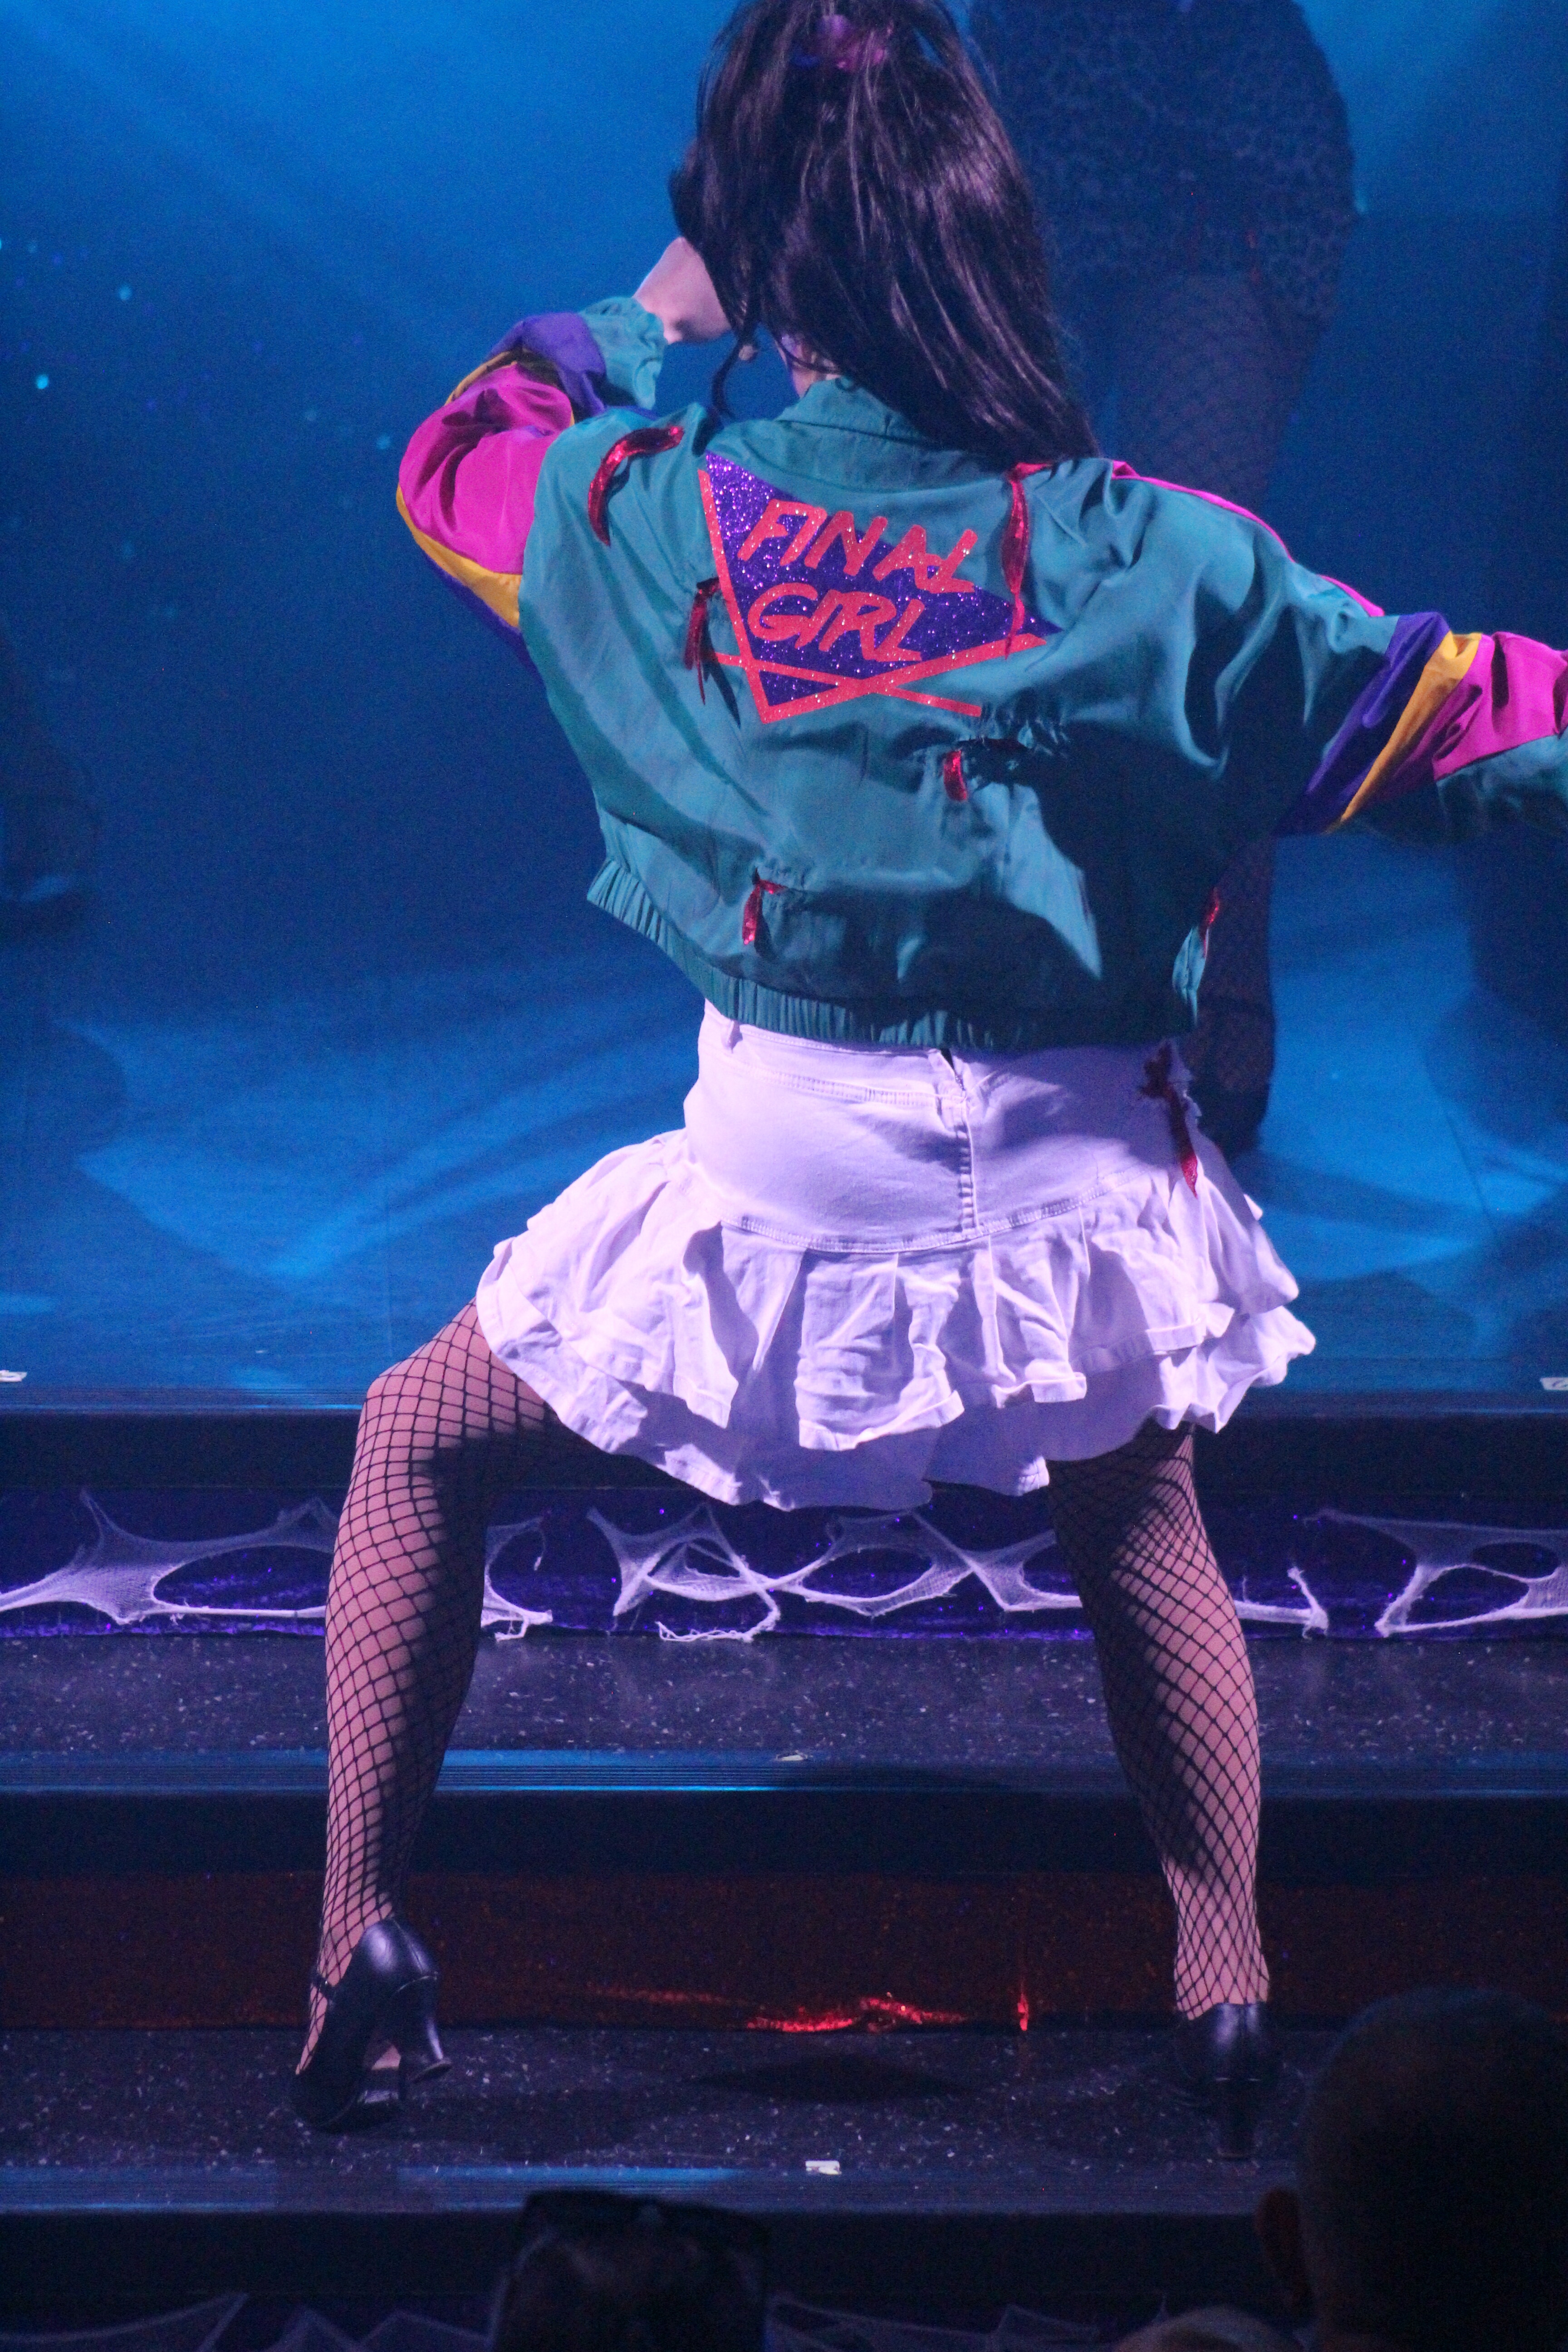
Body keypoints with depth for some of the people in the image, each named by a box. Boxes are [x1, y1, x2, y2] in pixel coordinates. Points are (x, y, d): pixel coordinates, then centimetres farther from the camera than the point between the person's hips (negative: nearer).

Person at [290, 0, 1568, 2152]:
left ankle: (361, 1942, 16)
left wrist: (654, 314, 22)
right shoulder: (1140, 558, -8)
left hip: (778, 1175, -1)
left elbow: (448, 465, 16)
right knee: (1141, 1527, 31)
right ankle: (1230, 1998, 33)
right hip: (1073, 1183, 1)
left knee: (422, 1447, 23)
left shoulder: (653, 518, -7)